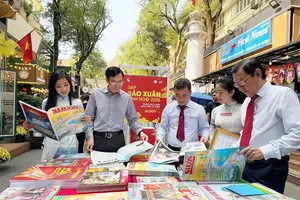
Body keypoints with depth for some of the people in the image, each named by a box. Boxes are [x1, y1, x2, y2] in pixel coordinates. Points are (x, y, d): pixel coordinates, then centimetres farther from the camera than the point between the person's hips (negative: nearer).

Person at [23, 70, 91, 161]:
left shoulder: (77, 102, 2)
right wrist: (30, 126, -9)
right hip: (51, 147, 1)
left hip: (70, 147, 0)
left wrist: (86, 122, -15)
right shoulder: (47, 102, 3)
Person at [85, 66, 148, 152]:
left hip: (118, 139, 1)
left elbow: (132, 119, 10)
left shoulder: (127, 97, 3)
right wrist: (89, 136, -7)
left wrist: (140, 132, -6)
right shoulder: (96, 94, -1)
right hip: (98, 139, -1)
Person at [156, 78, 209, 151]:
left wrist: (204, 136, -9)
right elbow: (163, 127, 11)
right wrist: (159, 138, -7)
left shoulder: (199, 109, 3)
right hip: (171, 149, 0)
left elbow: (204, 128, 11)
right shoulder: (168, 108, 5)